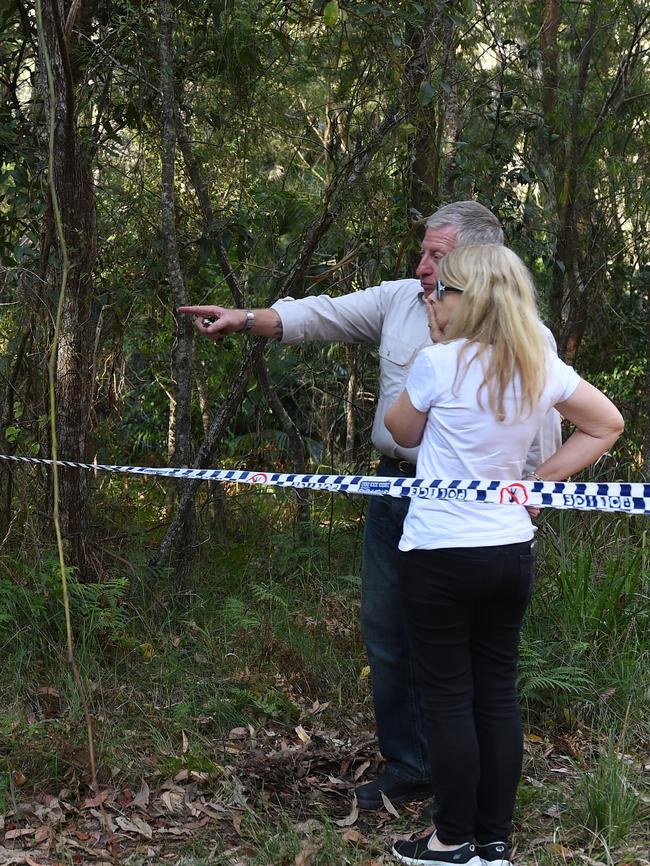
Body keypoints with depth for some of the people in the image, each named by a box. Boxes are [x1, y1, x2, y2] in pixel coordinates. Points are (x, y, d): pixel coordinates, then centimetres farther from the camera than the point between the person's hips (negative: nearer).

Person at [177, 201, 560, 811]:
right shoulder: (400, 300, 6)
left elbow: (540, 432, -7)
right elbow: (320, 316, 3)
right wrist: (245, 320, -7)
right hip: (395, 490, 6)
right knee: (387, 636, 11)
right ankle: (407, 768, 25)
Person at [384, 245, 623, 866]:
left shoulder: (440, 362, -15)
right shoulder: (541, 367, 2)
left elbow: (402, 432, 3)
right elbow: (606, 424, 15)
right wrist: (541, 480, 10)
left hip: (441, 556, -6)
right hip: (512, 551, 6)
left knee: (448, 697, 4)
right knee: (497, 692, 11)